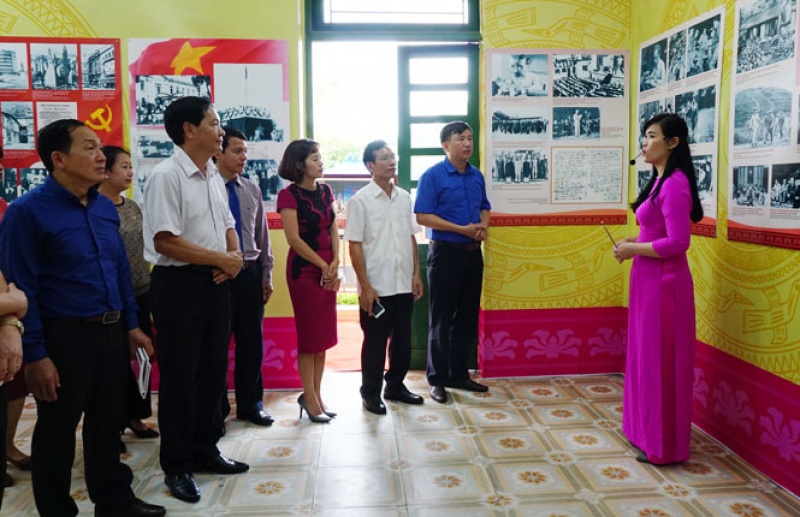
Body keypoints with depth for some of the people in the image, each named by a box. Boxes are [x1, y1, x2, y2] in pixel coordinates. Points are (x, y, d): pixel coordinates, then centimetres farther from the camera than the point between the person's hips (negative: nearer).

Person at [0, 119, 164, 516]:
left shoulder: (106, 207, 7)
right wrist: (35, 355, -16)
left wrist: (131, 325, 11)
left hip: (111, 333, 6)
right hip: (65, 338, -6)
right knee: (56, 434, 11)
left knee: (108, 423, 19)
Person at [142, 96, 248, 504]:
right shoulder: (166, 176, -15)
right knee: (179, 376, 3)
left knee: (213, 370, 15)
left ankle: (204, 451, 32)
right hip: (179, 284, -8)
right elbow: (164, 242, -22)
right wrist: (222, 259, -15)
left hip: (215, 283, 8)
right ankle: (176, 466, 19)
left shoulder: (214, 176, 11)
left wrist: (235, 255, -2)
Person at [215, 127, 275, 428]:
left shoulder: (252, 190, 7)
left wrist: (266, 274, 11)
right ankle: (217, 408, 24)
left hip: (251, 273, 5)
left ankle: (250, 404, 27)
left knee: (252, 342, 11)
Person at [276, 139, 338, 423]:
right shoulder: (289, 195, -9)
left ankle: (314, 395, 21)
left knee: (324, 335, 9)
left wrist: (335, 264, -5)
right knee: (309, 335, 0)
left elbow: (333, 229, 9)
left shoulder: (325, 191, 10)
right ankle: (310, 399, 12)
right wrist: (323, 265, -11)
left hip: (328, 268, 6)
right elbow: (294, 238, -14)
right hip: (304, 269, -6)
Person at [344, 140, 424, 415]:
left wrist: (416, 274, 8)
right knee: (375, 342, 7)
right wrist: (365, 287, -14)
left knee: (403, 339, 14)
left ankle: (395, 385, 32)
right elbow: (355, 246, -10)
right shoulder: (360, 200, -8)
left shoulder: (404, 197, 8)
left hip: (404, 284, 5)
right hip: (376, 286, -5)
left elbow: (411, 237, 13)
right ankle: (371, 393, 22)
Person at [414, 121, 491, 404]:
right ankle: (437, 379, 13)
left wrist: (483, 227, -4)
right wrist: (463, 229, -19)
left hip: (472, 252, 6)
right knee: (441, 319, 2)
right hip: (445, 252, -6)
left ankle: (459, 374, 24)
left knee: (468, 317, 12)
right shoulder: (432, 175, -9)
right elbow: (423, 216, -15)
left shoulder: (477, 176, 9)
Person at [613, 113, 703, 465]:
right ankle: (647, 430, 31)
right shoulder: (661, 180, 13)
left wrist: (633, 249, -14)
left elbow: (677, 243, -23)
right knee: (647, 355, 17)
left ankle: (663, 445, 13)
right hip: (650, 279, 10)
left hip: (663, 281, -10)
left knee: (660, 359, 0)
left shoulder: (675, 184, -18)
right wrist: (634, 241, 5)